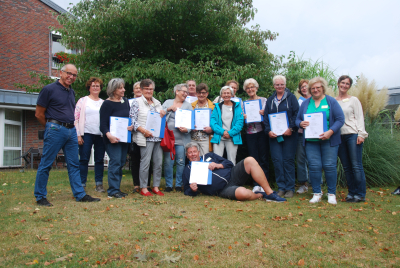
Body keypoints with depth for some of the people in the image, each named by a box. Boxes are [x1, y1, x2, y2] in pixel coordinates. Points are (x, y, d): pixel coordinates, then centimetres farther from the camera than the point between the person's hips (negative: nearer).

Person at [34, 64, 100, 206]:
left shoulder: (72, 92, 15)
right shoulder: (49, 89, -5)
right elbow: (39, 114, -4)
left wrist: (72, 126, 14)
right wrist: (51, 127, 5)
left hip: (71, 130, 7)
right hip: (55, 129, -7)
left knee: (74, 164, 8)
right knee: (46, 164, 1)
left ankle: (80, 194, 13)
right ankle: (40, 197, 12)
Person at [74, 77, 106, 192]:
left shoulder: (104, 103, 13)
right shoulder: (83, 101, 5)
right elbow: (76, 118, 1)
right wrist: (78, 135, -6)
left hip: (100, 135, 3)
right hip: (86, 134, -2)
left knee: (100, 160, 6)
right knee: (84, 160, -1)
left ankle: (99, 184, 13)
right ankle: (82, 184, 6)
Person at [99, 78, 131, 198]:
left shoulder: (125, 101, 11)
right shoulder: (107, 104, -8)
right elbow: (103, 124, -14)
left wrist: (132, 126, -3)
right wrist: (108, 135, -29)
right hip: (112, 139, -7)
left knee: (121, 162, 9)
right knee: (115, 162, -9)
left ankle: (116, 188, 19)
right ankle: (113, 190, -1)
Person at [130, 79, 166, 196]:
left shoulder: (157, 103, 19)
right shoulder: (137, 102, 1)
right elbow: (132, 120, -7)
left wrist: (163, 115, 2)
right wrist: (143, 130, -17)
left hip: (158, 137, 6)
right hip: (146, 138, -6)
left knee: (158, 162, 5)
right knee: (145, 162, -5)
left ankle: (156, 187, 17)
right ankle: (143, 188, 7)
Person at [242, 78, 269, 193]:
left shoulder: (264, 100, 5)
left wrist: (264, 113, -16)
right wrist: (243, 118, -8)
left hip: (262, 132, -2)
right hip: (250, 134, 2)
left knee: (264, 159, -1)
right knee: (254, 159, 4)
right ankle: (256, 185, 11)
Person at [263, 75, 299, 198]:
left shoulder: (291, 98, 6)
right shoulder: (270, 100, 15)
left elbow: (297, 114, -2)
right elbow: (265, 117, 11)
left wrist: (291, 128, -14)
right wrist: (268, 131, -4)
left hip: (289, 134, -3)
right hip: (274, 135, 3)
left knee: (288, 160, -2)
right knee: (277, 160, 0)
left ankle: (290, 188, 7)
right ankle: (281, 187, 9)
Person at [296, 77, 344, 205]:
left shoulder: (331, 101, 4)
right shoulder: (305, 103, 13)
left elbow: (340, 119, -2)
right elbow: (297, 119, 15)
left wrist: (330, 132, -16)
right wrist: (301, 124, -10)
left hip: (328, 140, -2)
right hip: (311, 141, 2)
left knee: (329, 166, -2)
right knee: (314, 166, 0)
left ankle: (331, 193, 13)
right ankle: (317, 193, 13)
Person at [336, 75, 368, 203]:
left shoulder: (354, 100, 5)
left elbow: (359, 118, 1)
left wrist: (361, 134, -9)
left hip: (352, 135, -3)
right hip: (339, 136, 3)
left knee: (356, 166, -5)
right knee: (346, 167, 6)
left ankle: (360, 194, 2)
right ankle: (351, 192, 15)